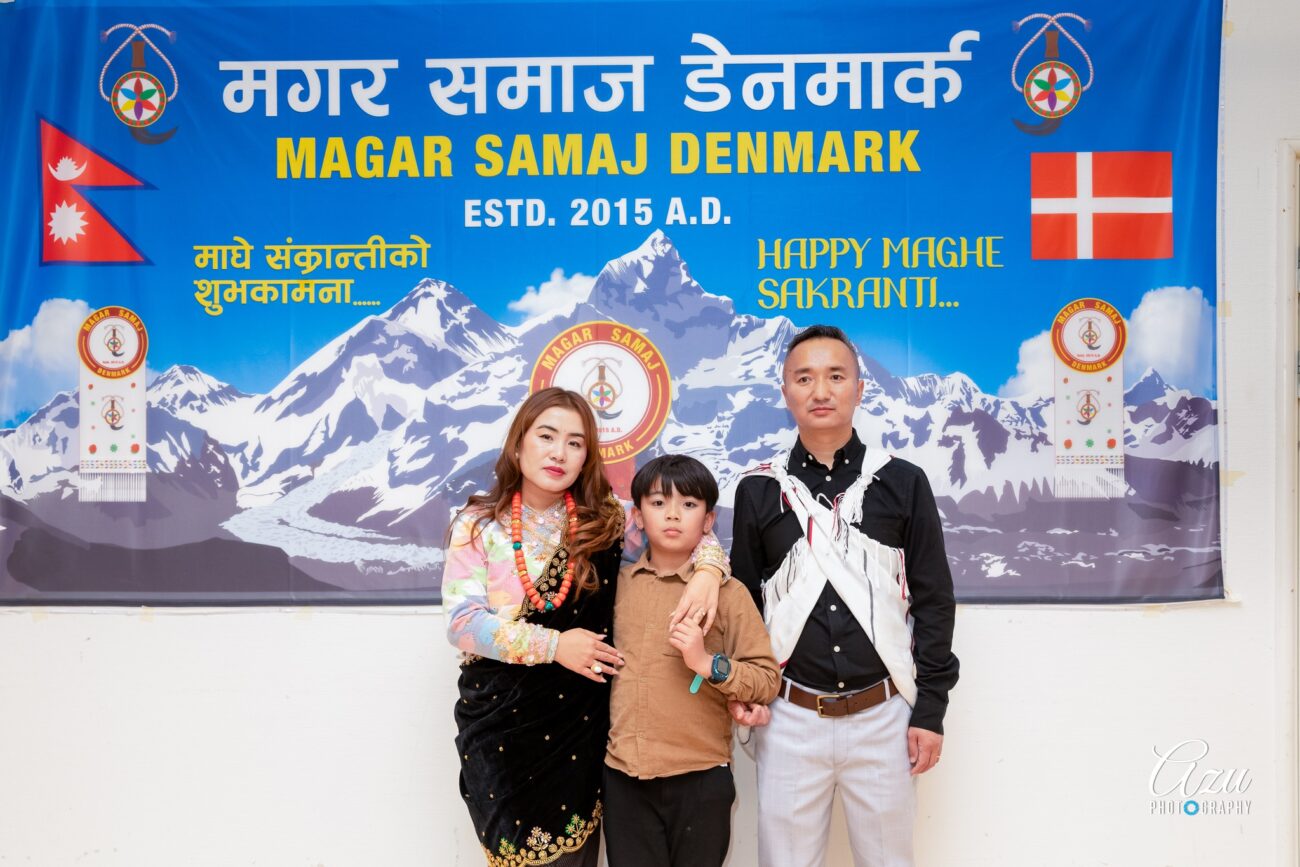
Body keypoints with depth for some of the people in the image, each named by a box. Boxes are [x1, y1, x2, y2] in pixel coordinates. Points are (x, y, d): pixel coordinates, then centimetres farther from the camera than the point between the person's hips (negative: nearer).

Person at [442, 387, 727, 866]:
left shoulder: (609, 518, 0)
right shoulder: (479, 524, -3)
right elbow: (462, 622, -10)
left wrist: (707, 569, -18)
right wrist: (553, 645, -18)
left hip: (578, 721, 1)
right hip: (500, 720, -1)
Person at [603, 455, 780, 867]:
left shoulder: (728, 592, -7)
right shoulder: (618, 584, 5)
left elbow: (768, 680, -8)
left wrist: (709, 663, -21)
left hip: (700, 779, -3)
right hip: (623, 776, 3)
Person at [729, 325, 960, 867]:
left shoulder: (903, 483, 2)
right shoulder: (760, 490, 4)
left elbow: (933, 601, 3)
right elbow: (743, 600, 10)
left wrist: (931, 708, -1)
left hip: (884, 716, 0)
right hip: (790, 719, 1)